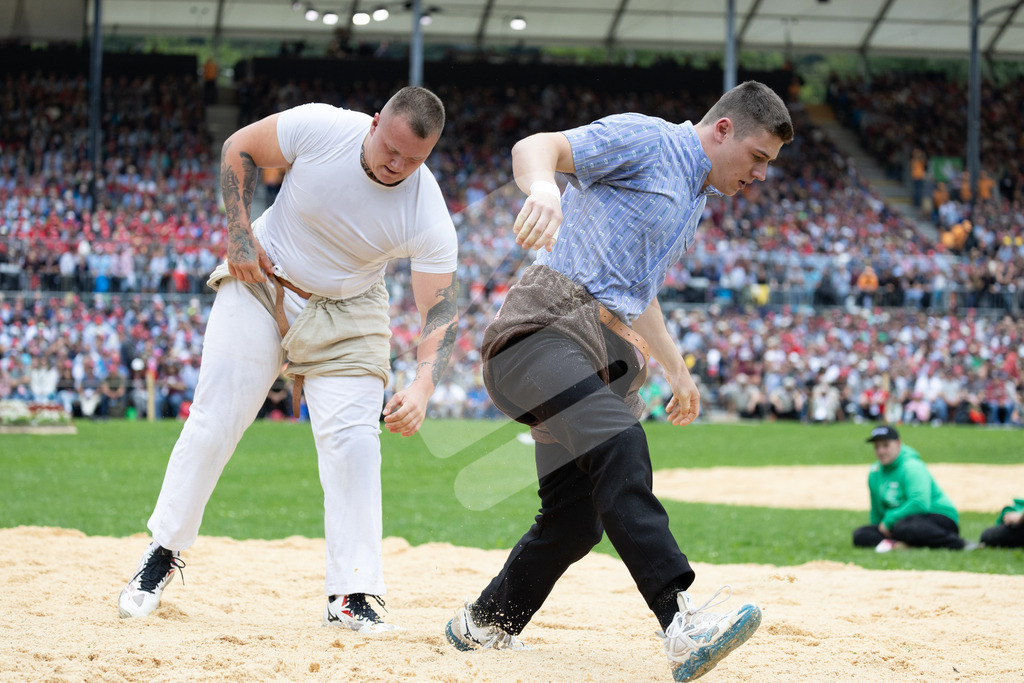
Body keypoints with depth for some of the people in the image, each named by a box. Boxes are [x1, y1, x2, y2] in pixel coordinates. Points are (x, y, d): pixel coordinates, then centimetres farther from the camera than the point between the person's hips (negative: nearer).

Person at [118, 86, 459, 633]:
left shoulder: (429, 215, -25)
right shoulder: (319, 127, -25)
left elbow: (440, 310, -25)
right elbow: (240, 147, -8)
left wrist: (422, 388, -42)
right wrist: (238, 234, -16)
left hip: (347, 313, 0)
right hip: (261, 282, 0)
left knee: (352, 439, -13)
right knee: (214, 421, -2)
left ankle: (351, 594, -8)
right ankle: (162, 552, 14)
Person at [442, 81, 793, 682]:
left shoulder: (697, 198, 26)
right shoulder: (644, 140, -2)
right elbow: (536, 147, -16)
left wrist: (677, 369, 36)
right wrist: (544, 186, -38)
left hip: (612, 355, 10)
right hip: (548, 326, -10)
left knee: (577, 519, 3)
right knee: (619, 447, -32)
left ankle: (484, 625, 26)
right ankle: (682, 620, -46)